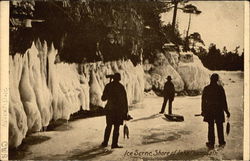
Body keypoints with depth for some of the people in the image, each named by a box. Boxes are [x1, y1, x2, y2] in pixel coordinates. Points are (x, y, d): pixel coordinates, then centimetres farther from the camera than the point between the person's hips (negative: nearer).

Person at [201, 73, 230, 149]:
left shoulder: (206, 88, -4)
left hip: (209, 110, 1)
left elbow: (203, 100, 0)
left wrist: (203, 110, 9)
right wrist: (226, 111, 1)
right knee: (219, 127, 11)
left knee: (211, 127, 8)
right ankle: (221, 142, 17)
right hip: (219, 110, -1)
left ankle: (211, 143, 10)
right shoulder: (220, 88, -8)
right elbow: (224, 101, -5)